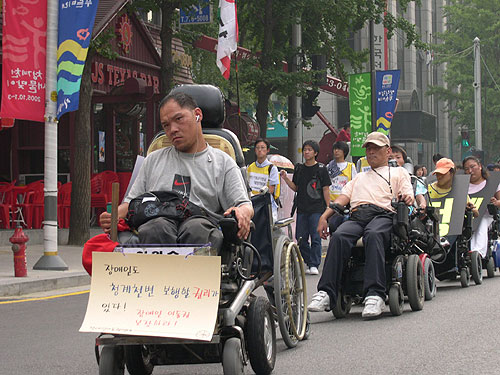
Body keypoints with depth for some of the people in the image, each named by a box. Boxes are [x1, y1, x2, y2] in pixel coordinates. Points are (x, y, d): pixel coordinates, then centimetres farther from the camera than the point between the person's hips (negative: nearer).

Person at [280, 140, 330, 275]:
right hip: (302, 209, 5)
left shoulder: (321, 169, 0)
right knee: (300, 238, 4)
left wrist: (328, 208, -5)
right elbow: (295, 187, 16)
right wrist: (285, 179, 0)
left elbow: (326, 189, 0)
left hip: (317, 209, -5)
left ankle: (314, 265, -1)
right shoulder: (299, 169, 13)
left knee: (315, 237, -6)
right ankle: (308, 261, 19)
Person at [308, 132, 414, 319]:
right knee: (339, 236, -32)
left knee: (373, 234, -40)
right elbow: (343, 198, 27)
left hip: (383, 214, -3)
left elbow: (408, 196, 11)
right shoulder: (359, 177, 40)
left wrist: (407, 197, -15)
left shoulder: (398, 172, 27)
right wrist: (324, 217, 9)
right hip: (355, 216, 3)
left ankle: (375, 295, -50)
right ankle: (326, 293, -41)